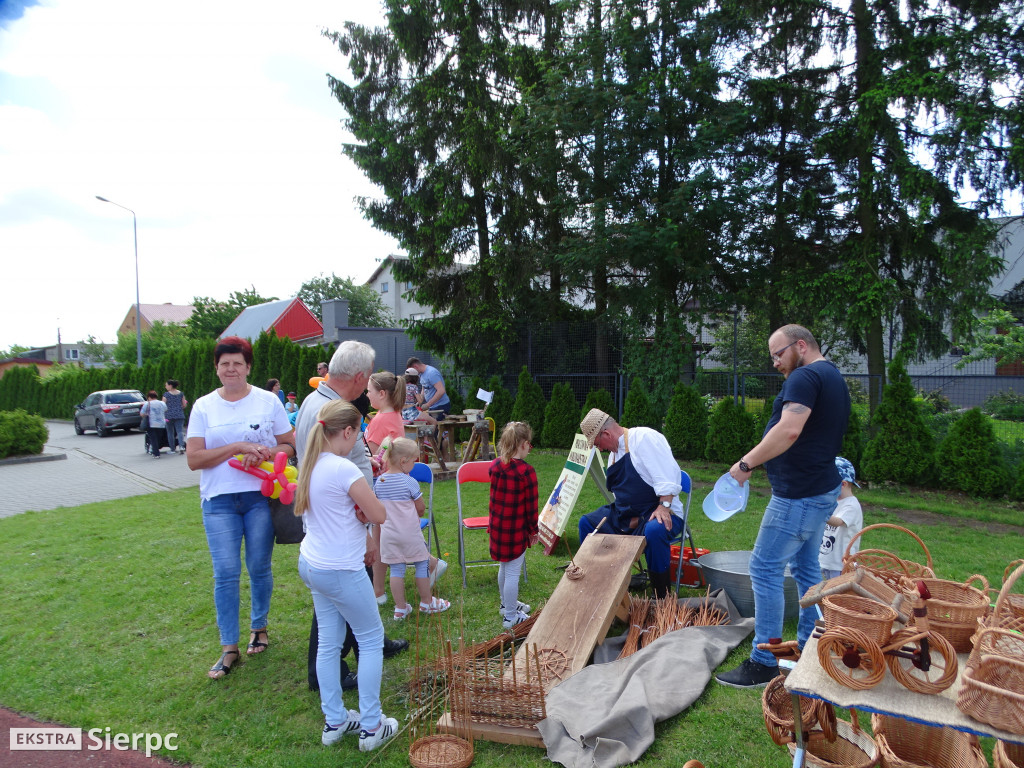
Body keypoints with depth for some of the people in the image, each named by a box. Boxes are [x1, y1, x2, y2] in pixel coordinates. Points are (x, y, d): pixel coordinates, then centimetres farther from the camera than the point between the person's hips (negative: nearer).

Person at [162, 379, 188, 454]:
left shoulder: (166, 394, -4)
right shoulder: (181, 394, 6)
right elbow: (184, 405, 8)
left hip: (169, 415, -2)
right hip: (179, 415, 2)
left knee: (170, 432, 8)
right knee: (180, 431, -3)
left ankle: (172, 449, 13)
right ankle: (181, 446, -24)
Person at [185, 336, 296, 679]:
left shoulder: (268, 401, 3)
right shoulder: (204, 406, 3)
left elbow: (289, 445, 5)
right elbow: (194, 459, -3)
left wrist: (265, 453, -16)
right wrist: (237, 447, -14)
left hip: (261, 496, 0)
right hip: (219, 500, 0)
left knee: (260, 567, 9)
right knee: (226, 572, -1)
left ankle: (259, 627, 30)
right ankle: (229, 648, 10)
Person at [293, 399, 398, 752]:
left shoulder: (310, 466, 4)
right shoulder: (344, 469, -23)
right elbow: (379, 515, -17)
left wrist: (357, 510, -4)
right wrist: (365, 510, 1)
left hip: (311, 564, 8)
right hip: (341, 571, -8)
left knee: (329, 642, 17)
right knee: (372, 639, 8)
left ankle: (334, 721, 28)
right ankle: (371, 727, 16)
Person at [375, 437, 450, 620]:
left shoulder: (379, 482, -1)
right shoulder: (410, 482, -16)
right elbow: (421, 508, -8)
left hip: (388, 534, 5)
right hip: (410, 533, -5)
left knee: (396, 569, 11)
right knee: (422, 564, 13)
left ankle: (400, 608, 19)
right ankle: (426, 603, 25)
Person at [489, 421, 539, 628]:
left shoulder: (495, 466, -2)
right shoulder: (526, 471, -21)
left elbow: (495, 498, 7)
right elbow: (531, 506, -13)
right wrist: (534, 531, 0)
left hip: (497, 526, 7)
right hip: (516, 530, -7)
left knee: (504, 567, 24)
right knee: (513, 572, 5)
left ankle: (507, 603, 43)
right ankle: (510, 617, 17)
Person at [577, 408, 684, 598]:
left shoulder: (644, 437, -14)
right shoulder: (614, 453, 15)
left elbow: (668, 473, -23)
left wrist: (663, 507, -30)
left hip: (658, 512, -9)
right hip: (625, 515, 9)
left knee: (653, 531, -39)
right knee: (587, 523, 3)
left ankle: (662, 596, -21)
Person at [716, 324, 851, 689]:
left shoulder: (805, 376, -15)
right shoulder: (834, 378, 17)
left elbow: (789, 431, -29)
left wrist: (746, 464, -22)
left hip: (798, 495, -11)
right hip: (822, 490, 11)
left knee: (765, 569, -5)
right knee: (806, 568, 18)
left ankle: (763, 664, 1)